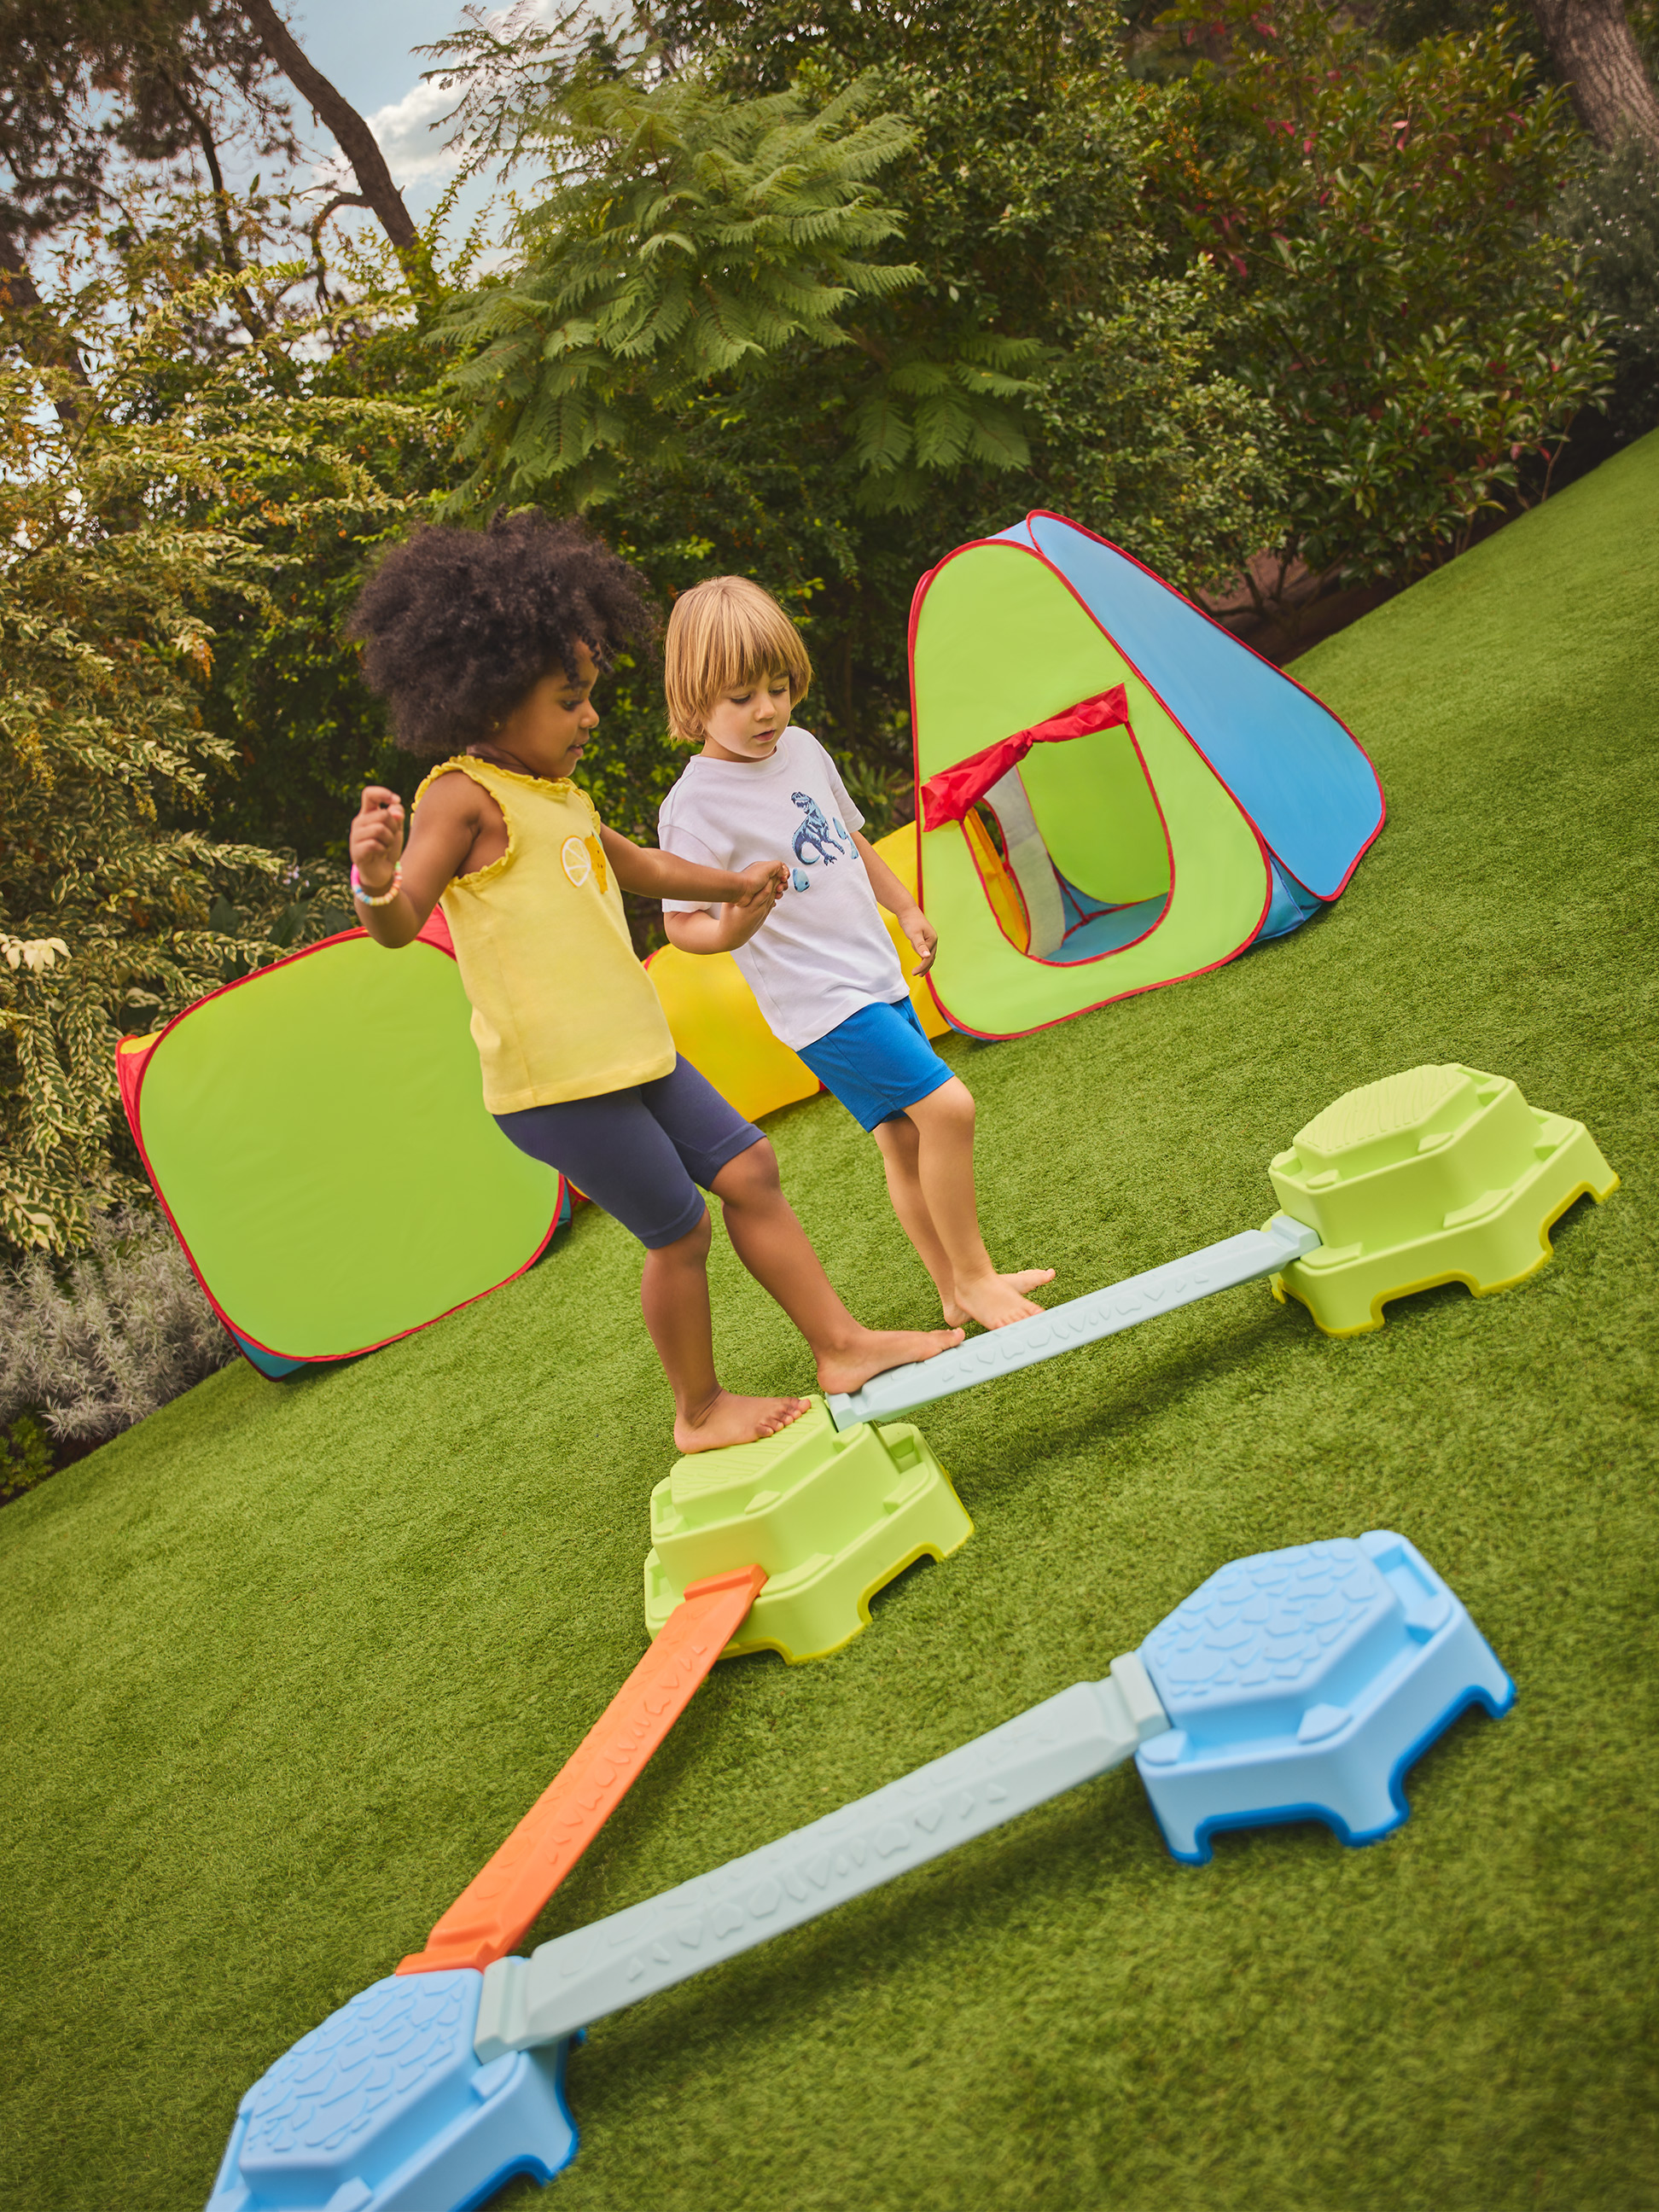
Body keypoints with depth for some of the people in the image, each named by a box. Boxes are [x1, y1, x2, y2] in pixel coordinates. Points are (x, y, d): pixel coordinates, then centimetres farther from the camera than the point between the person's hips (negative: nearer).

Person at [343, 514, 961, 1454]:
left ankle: (842, 1343, 22)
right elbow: (399, 922, -23)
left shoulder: (560, 794, 15)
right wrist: (375, 880, -45)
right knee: (679, 1230, 1)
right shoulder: (464, 798, -13)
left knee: (748, 1170, 10)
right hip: (557, 1077, -9)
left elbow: (634, 863, 34)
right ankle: (701, 1411, 22)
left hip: (631, 1053, 9)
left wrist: (731, 880, 43)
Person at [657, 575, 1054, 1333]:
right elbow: (681, 921, -15)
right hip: (820, 1000, -7)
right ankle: (972, 1279, 1)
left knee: (906, 1139, 14)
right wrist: (729, 931, -35)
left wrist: (906, 909, 24)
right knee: (946, 1106, -15)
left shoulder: (802, 749, 7)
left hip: (877, 977, 7)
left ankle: (959, 1289, 26)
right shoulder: (695, 803, -16)